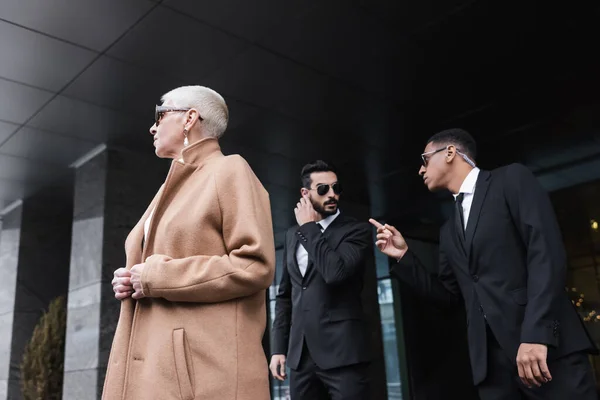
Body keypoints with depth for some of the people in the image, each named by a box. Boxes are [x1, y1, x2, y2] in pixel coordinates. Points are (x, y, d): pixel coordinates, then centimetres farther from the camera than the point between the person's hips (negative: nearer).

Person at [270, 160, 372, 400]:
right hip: (300, 354, 5)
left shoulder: (357, 230, -2)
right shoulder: (292, 235, 14)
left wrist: (309, 227, -9)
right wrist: (279, 347, 11)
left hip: (342, 352, -4)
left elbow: (336, 272, -21)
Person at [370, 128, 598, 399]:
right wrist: (403, 255, 9)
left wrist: (537, 334, -20)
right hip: (490, 359, 6)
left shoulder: (511, 179, 1)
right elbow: (449, 293, 19)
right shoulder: (449, 231, 21)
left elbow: (547, 251, -11)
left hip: (547, 347, -6)